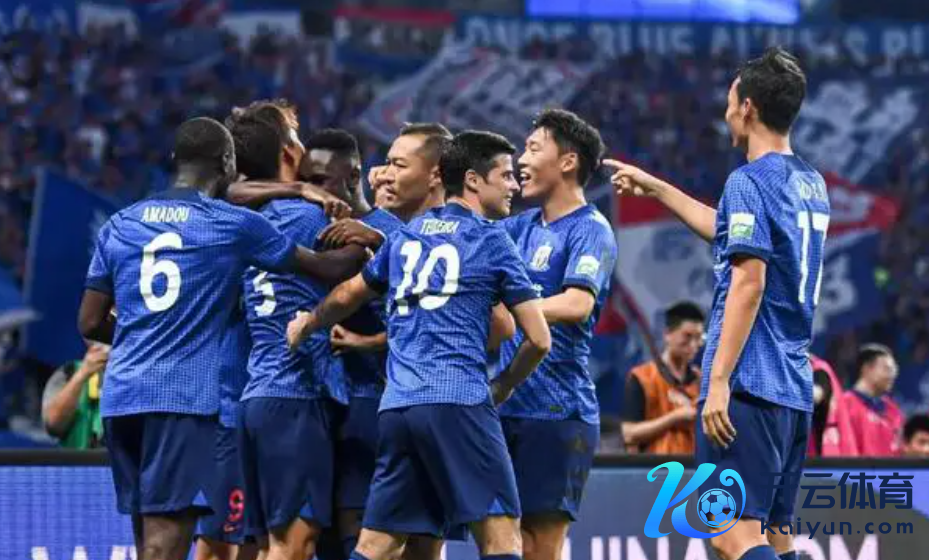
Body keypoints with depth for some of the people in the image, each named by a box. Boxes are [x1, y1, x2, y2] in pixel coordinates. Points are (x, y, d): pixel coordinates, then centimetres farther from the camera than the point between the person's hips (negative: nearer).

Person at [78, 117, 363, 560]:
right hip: (185, 396, -6)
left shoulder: (119, 225, 13)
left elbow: (90, 324, 14)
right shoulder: (234, 224, 0)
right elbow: (325, 268, 10)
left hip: (121, 395, 6)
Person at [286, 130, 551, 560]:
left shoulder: (405, 235, 19)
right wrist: (503, 388, 18)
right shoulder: (491, 239, 3)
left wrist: (307, 324, 53)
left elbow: (347, 297, 33)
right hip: (458, 402, -6)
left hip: (395, 406, 6)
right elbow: (538, 339, 1)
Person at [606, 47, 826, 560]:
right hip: (795, 389, 9)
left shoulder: (750, 181, -10)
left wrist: (718, 381, -19)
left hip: (749, 385, -9)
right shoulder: (810, 184, 17)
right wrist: (656, 189, 40)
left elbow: (748, 283, -18)